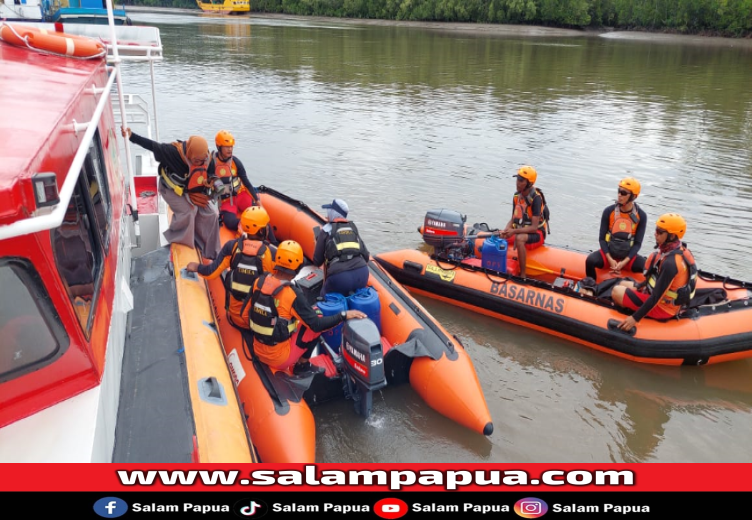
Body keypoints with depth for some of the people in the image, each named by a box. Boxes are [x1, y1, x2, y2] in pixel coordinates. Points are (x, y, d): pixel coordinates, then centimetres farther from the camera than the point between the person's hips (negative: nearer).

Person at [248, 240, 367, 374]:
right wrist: (344, 315, -15)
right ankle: (302, 366, 13)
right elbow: (316, 324, -21)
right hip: (279, 358, -7)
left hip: (258, 351, 7)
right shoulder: (292, 294, -24)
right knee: (317, 322, 2)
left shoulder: (259, 281, -7)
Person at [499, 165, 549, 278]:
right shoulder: (517, 196, 1)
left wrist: (514, 231, -33)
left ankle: (523, 275, -31)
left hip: (536, 234, -7)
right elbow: (513, 219, 7)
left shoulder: (536, 198, -19)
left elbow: (534, 227, -23)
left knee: (519, 238, -38)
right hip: (520, 232, 7)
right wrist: (505, 230, -13)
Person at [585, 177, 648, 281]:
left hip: (628, 255, 0)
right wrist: (610, 259, -16)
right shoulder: (609, 211, -7)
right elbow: (602, 238, -4)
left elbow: (637, 243, -5)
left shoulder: (641, 216, -6)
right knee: (590, 261, -30)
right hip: (608, 252, 0)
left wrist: (624, 262, -18)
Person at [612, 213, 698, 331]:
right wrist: (637, 287, 16)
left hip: (662, 308, -10)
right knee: (623, 284, 18)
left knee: (617, 292, -13)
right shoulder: (679, 249, -2)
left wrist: (635, 318, -26)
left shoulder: (670, 263, -31)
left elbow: (657, 296, -29)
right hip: (667, 298, 10)